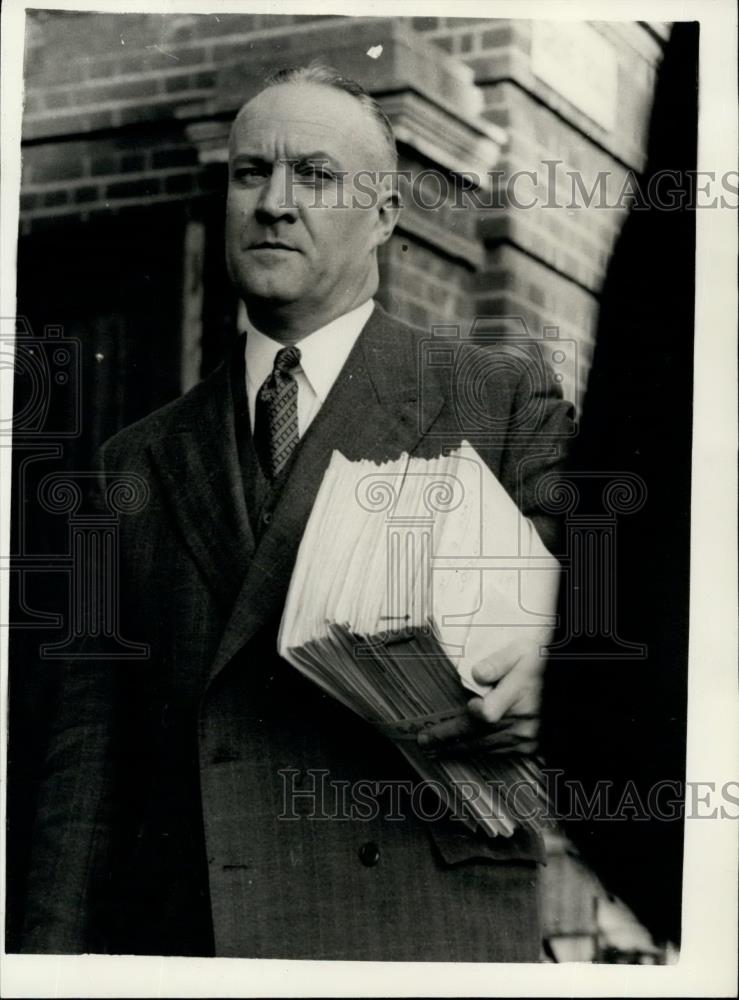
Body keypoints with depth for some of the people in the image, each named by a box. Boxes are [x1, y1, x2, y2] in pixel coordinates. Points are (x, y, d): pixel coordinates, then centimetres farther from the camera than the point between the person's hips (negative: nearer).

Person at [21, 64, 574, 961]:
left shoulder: (505, 407, 5)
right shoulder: (140, 460, 14)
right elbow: (89, 748, 11)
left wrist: (536, 680, -20)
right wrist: (56, 951, 0)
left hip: (419, 928, -2)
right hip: (175, 931, 3)